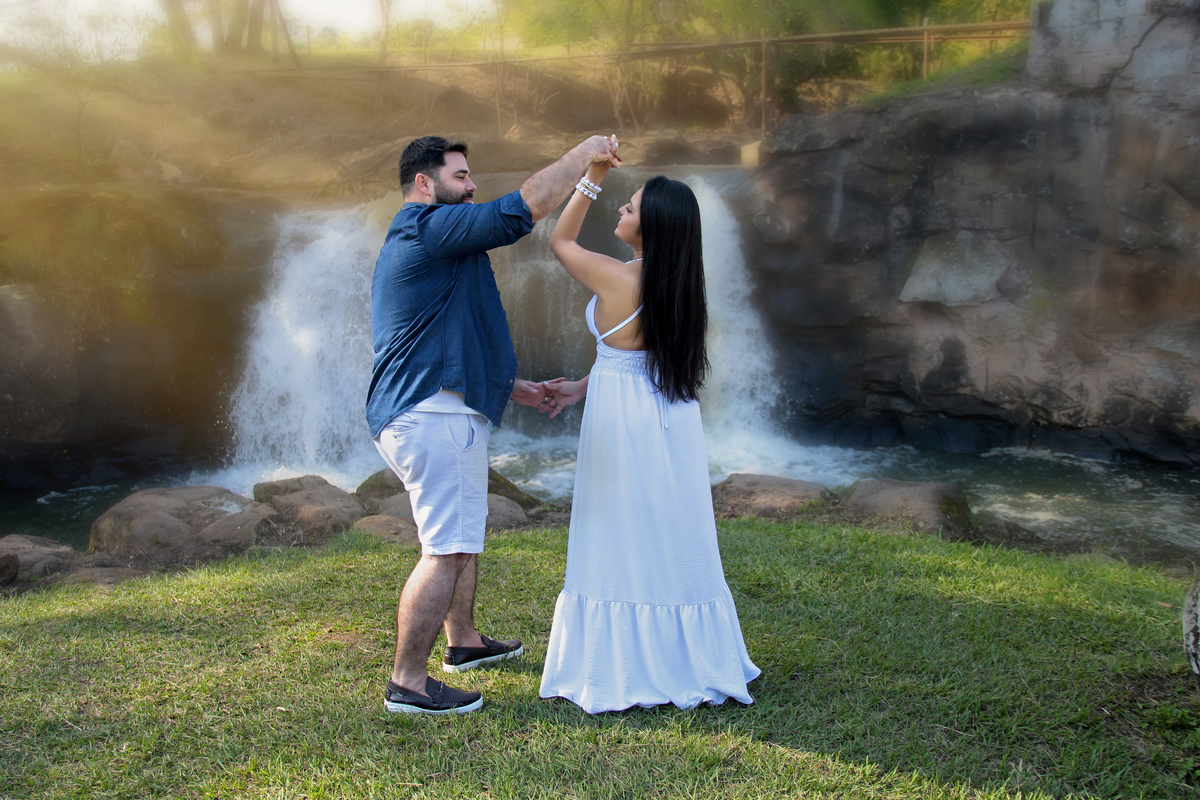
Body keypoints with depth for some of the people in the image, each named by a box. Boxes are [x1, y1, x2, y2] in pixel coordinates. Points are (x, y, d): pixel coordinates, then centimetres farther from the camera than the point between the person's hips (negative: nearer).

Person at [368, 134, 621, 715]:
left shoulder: (406, 245, 24)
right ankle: (408, 682, -1)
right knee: (446, 550, -8)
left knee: (462, 536, 23)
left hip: (430, 414, 11)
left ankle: (464, 641, 37)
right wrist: (583, 153, -5)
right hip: (435, 416, -11)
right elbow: (526, 207, -19)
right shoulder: (428, 228, -11)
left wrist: (514, 388, 25)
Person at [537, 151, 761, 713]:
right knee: (671, 544, 15)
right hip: (671, 419, 7)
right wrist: (584, 387, 14)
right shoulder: (678, 284, 4)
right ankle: (685, 661, 26)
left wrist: (590, 179, -2)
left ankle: (628, 671, 14)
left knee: (627, 546, 3)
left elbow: (560, 240, 0)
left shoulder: (616, 279, -18)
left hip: (625, 424, -7)